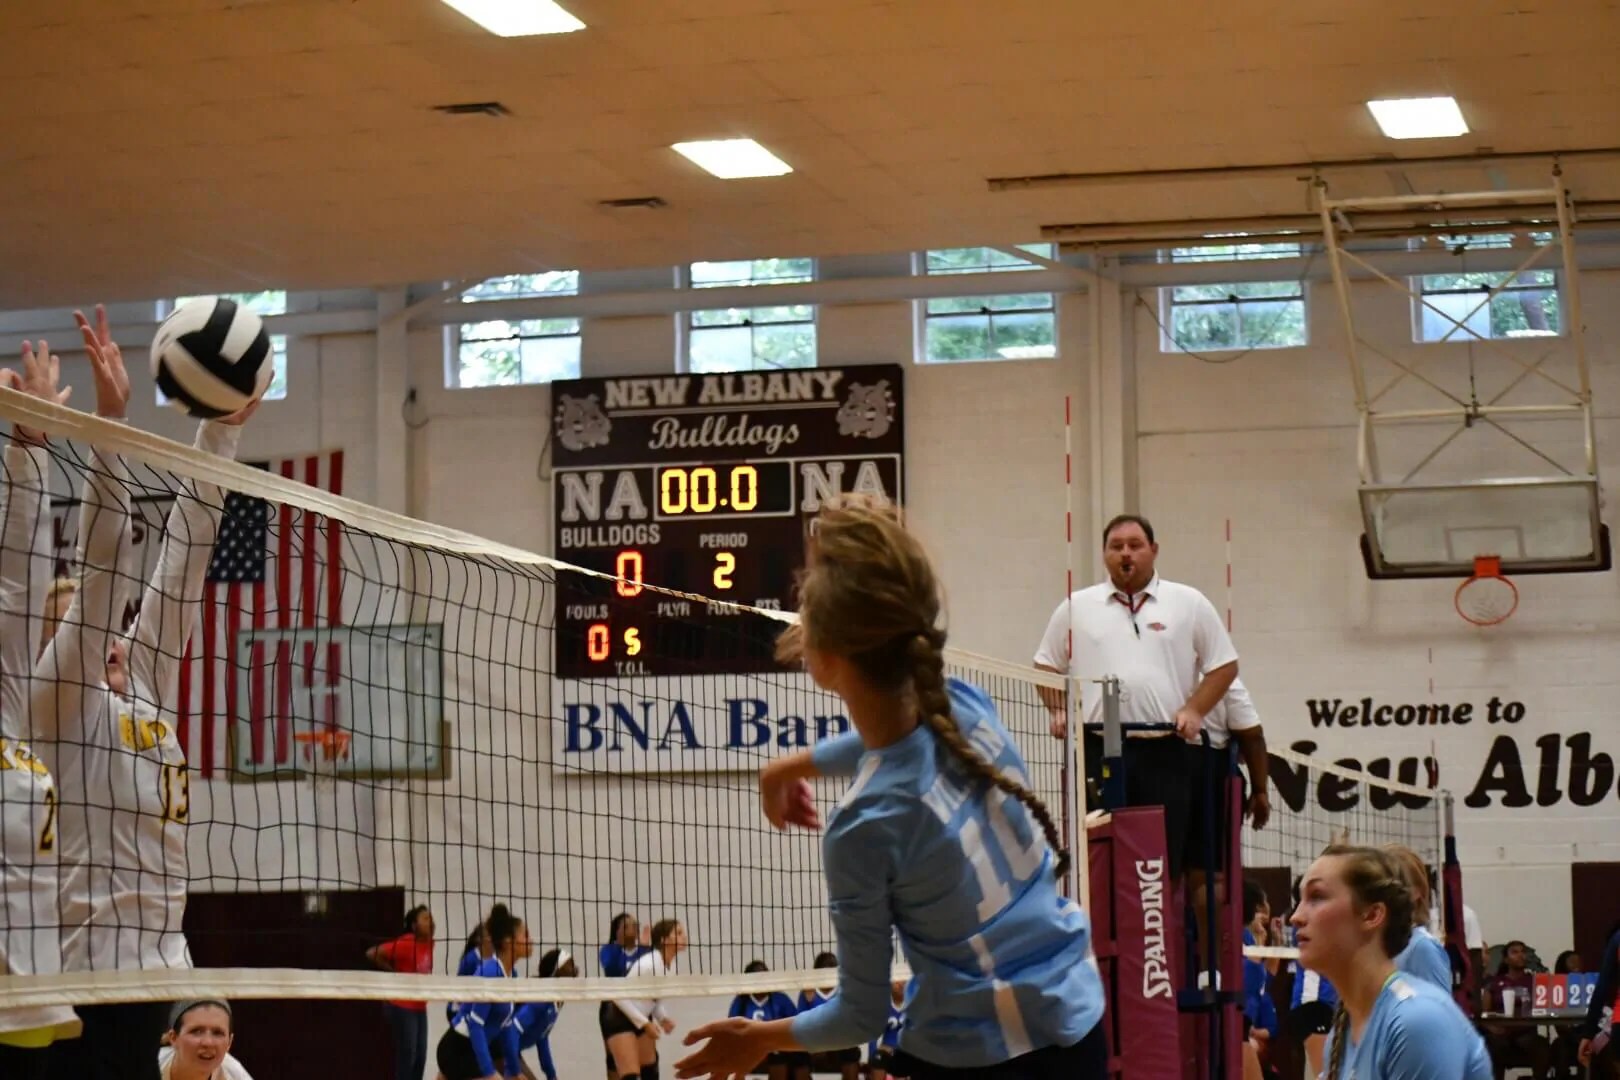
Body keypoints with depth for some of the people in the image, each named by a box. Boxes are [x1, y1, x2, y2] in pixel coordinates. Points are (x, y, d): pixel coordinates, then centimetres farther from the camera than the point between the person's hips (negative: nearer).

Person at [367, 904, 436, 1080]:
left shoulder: (428, 944, 5)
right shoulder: (405, 944, -19)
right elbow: (372, 954, -18)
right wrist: (395, 973, -9)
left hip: (419, 1008, 8)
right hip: (401, 1007, -8)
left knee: (420, 1057, 8)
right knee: (406, 1056, -7)